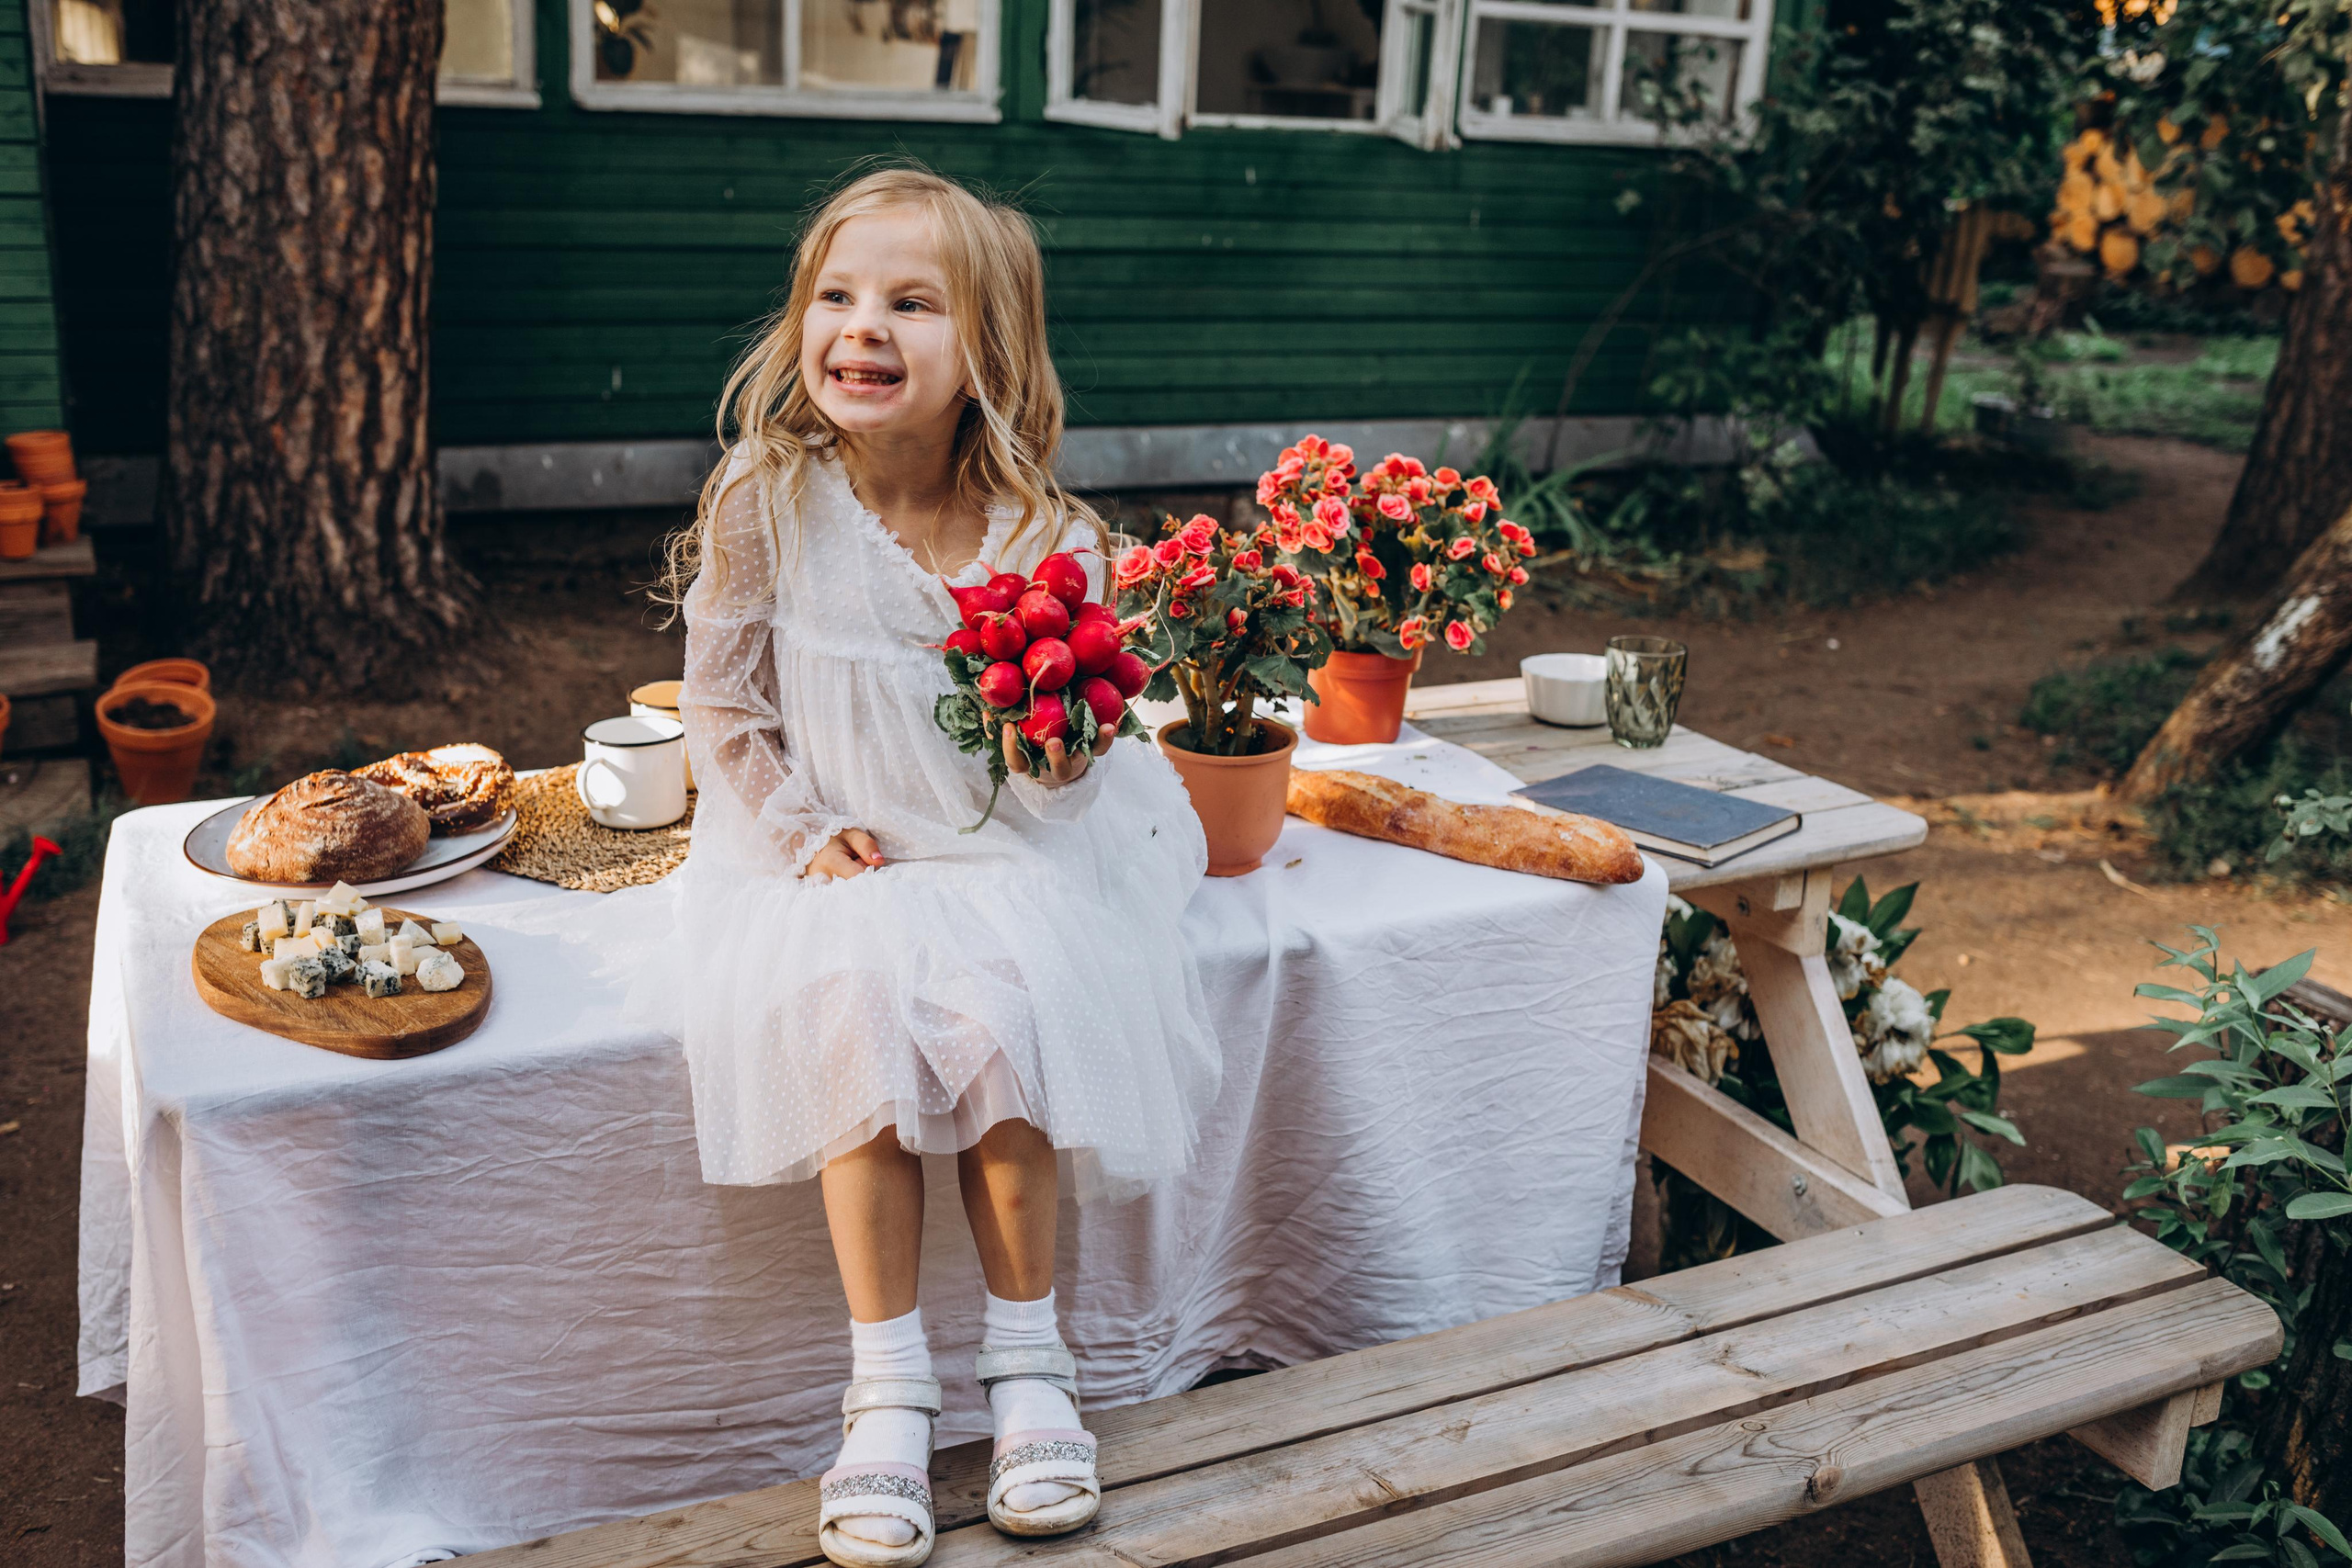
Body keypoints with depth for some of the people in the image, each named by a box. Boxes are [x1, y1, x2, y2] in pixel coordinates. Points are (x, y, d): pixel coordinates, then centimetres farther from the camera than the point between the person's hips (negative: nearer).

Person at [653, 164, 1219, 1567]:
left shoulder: (1045, 536, -11)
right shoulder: (768, 501, -10)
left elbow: (1067, 779, -3)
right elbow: (720, 700, -1)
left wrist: (1066, 749, -25)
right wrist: (803, 833, -10)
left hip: (999, 852, 0)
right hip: (826, 851, 0)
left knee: (1003, 1014, -25)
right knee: (859, 1016, -26)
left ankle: (1029, 1358, -4)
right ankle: (889, 1386, -11)